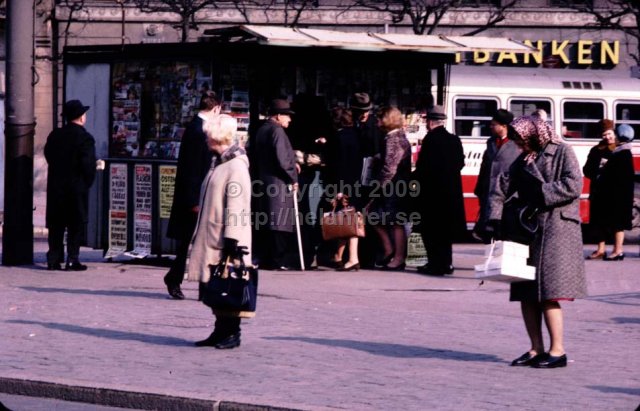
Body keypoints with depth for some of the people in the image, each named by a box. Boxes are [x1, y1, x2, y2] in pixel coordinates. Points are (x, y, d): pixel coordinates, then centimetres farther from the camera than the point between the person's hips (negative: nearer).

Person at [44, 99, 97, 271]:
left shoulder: (55, 135, 5)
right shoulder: (85, 138, -12)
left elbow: (48, 156, 10)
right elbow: (89, 165, -16)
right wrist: (87, 182, -1)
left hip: (55, 186, 5)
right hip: (77, 187, -5)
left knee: (56, 224, 10)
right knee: (76, 225, 1)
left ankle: (54, 259, 8)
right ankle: (72, 260, -2)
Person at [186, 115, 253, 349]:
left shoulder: (236, 166, -14)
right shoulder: (218, 163, 15)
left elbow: (236, 205, -19)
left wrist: (231, 239, -22)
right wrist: (201, 235, 22)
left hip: (225, 241, -9)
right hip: (212, 240, 9)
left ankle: (232, 333, 4)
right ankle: (221, 331, 17)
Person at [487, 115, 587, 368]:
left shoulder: (562, 153, -3)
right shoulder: (523, 160, 17)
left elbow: (574, 186, -15)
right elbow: (500, 188, 14)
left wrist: (542, 193, -14)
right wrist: (495, 219, 1)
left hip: (557, 228, -7)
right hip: (528, 230, 7)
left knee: (548, 292, -12)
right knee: (526, 293, 4)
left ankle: (557, 351, -8)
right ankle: (536, 349, 10)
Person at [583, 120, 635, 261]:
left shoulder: (623, 151, -5)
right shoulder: (597, 151, 11)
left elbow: (627, 175, -11)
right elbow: (587, 170, 9)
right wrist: (598, 169, -10)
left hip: (617, 194, -6)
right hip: (600, 193, 6)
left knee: (618, 222, -2)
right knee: (599, 222, 9)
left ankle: (618, 251, 2)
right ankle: (600, 250, 17)